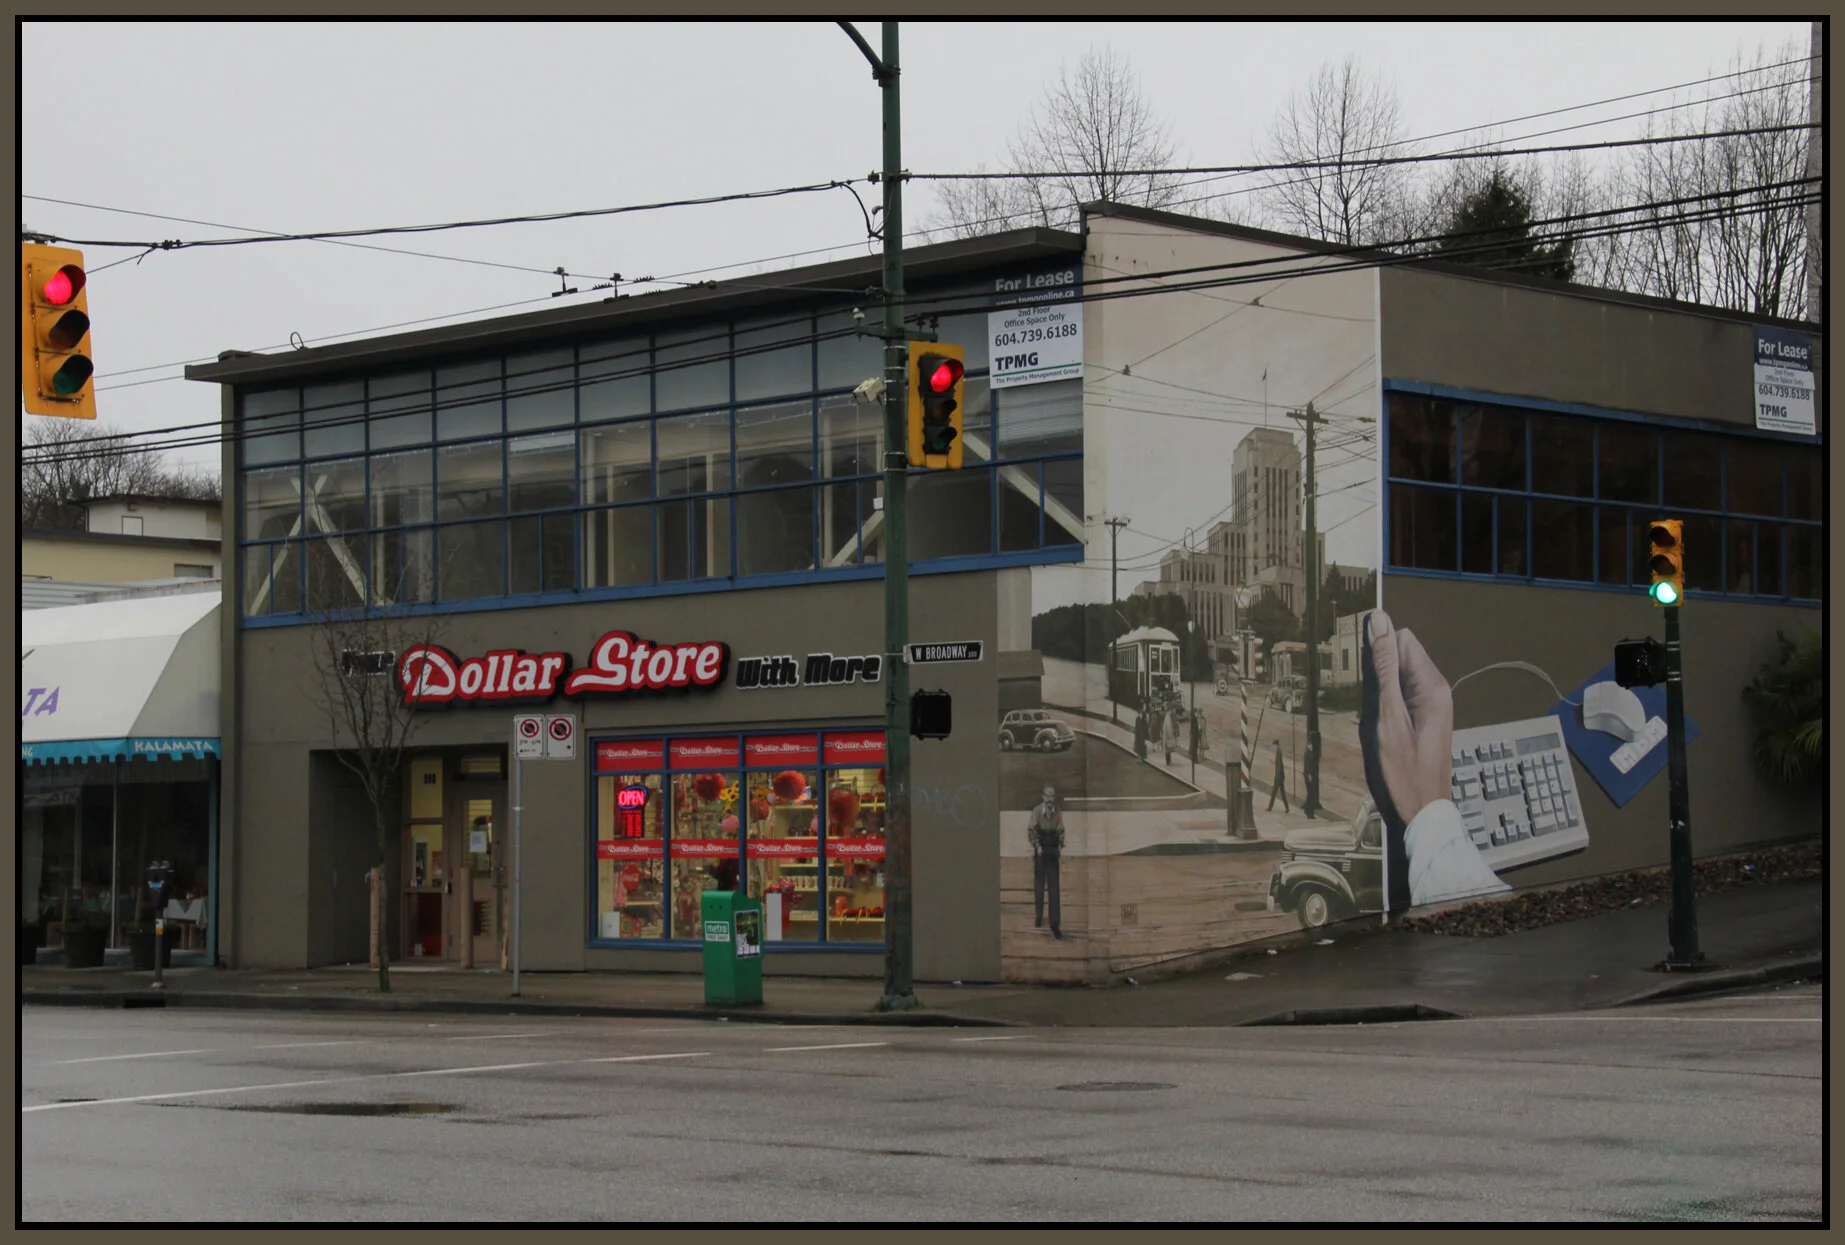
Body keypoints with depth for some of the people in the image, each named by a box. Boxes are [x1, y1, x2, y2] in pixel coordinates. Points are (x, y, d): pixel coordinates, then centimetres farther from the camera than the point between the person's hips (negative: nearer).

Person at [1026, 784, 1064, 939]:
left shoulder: (1058, 813, -2)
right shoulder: (1037, 811, -10)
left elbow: (1060, 832, 6)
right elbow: (1031, 831, -8)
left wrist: (1061, 849, -5)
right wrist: (1037, 845, -19)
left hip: (1053, 852, 2)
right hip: (1040, 852, -2)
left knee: (1054, 888, -1)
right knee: (1039, 885, 7)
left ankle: (1055, 923, 0)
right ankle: (1038, 918, 22)